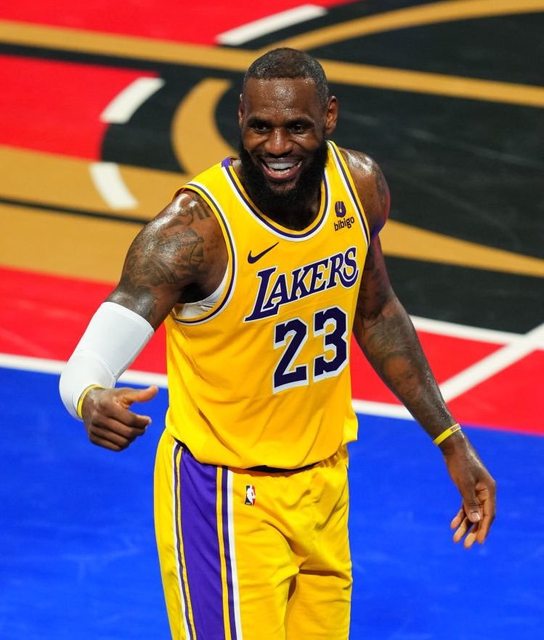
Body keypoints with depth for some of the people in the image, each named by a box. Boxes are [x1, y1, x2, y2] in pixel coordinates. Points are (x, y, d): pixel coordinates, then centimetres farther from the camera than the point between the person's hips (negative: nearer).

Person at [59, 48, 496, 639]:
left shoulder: (360, 185, -7)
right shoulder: (195, 228, -26)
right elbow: (89, 364, -33)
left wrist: (450, 441, 14)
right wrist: (92, 401, -57)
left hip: (324, 480, 6)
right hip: (229, 492, -6)